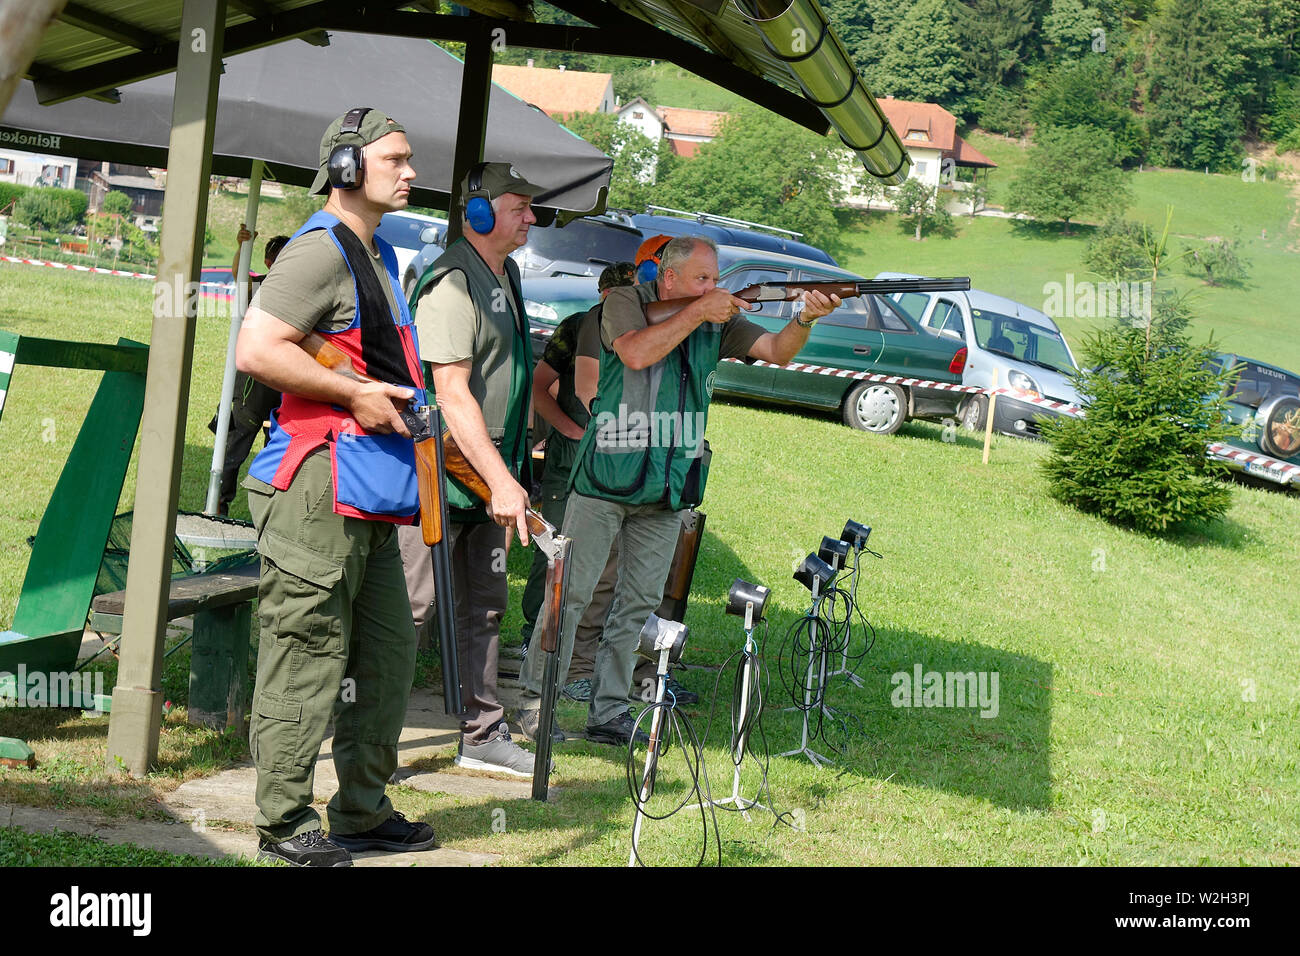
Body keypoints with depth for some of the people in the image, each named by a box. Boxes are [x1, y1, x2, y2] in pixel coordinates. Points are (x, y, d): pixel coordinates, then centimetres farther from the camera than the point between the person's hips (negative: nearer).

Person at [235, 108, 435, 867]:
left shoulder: (379, 256, 21)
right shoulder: (322, 250, -11)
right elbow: (256, 350, -22)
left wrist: (407, 408, 19)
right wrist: (357, 395, -18)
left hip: (370, 492, 10)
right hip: (318, 489, -10)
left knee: (388, 652, 14)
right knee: (307, 655, -6)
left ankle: (364, 810, 23)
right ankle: (286, 822, 2)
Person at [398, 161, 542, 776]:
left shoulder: (506, 275, 16)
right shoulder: (453, 282, -16)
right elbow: (452, 393, -23)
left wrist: (509, 476, 23)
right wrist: (500, 479, -26)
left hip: (488, 474, 10)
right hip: (441, 474, -10)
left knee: (485, 607, 14)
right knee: (411, 606, -7)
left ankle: (483, 736, 22)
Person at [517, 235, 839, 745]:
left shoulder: (718, 322, 7)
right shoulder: (627, 302, -4)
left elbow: (777, 352, -2)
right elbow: (636, 353, -22)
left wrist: (805, 320, -21)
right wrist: (696, 312, -20)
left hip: (666, 490, 5)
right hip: (605, 478, -4)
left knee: (639, 602, 7)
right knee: (571, 592, 0)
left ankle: (608, 712, 15)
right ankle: (536, 699, 10)